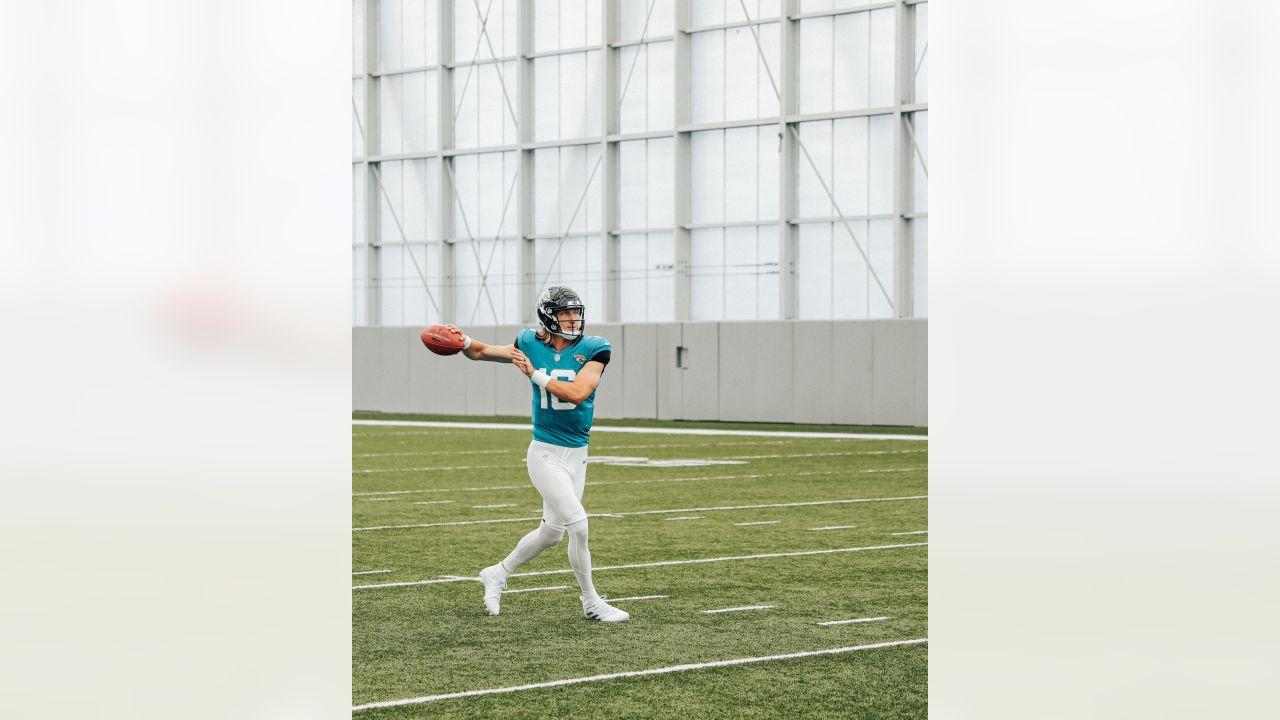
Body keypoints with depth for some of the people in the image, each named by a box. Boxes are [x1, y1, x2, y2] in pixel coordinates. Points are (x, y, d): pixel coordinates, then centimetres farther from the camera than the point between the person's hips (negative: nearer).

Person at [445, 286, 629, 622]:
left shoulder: (593, 349, -6)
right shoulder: (532, 345, -2)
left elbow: (577, 393, -20)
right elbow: (482, 352, 9)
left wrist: (535, 375, -18)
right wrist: (463, 341, -12)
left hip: (577, 455, 3)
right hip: (545, 454, -3)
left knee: (552, 531, 15)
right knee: (578, 525, -13)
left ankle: (497, 573, 37)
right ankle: (592, 603, 2)